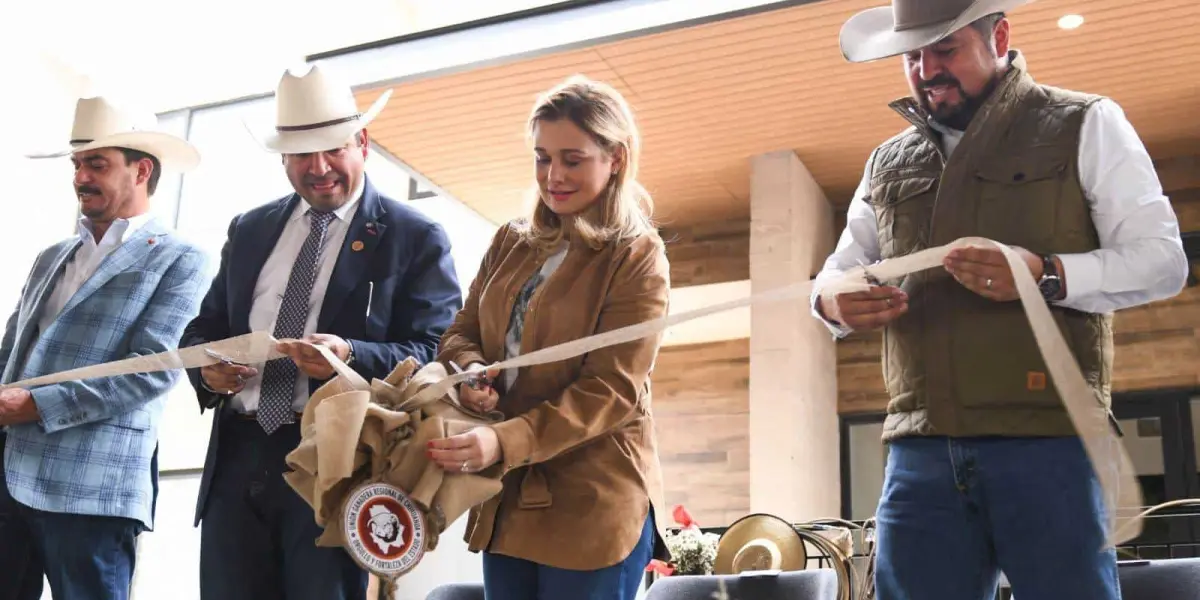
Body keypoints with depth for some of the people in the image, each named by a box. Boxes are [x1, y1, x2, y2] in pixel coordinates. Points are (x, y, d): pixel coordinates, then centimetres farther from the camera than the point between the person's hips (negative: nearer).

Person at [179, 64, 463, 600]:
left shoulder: (415, 238, -1)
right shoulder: (249, 230, 15)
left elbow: (437, 354, -7)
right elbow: (203, 329, 18)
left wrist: (352, 357, -25)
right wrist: (208, 365, -6)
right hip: (238, 458, 5)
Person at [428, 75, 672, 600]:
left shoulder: (638, 258, -8)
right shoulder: (511, 242, 10)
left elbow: (610, 391, -15)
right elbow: (460, 334, 13)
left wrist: (504, 443, -26)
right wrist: (471, 369, -12)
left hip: (593, 503, -5)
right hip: (506, 498, 5)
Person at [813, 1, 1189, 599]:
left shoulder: (1085, 126, 8)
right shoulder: (887, 163, 19)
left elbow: (1162, 258, 1)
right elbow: (838, 273, 22)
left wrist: (1047, 276, -18)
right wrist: (834, 302, -4)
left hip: (1046, 438, -3)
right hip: (920, 448, 4)